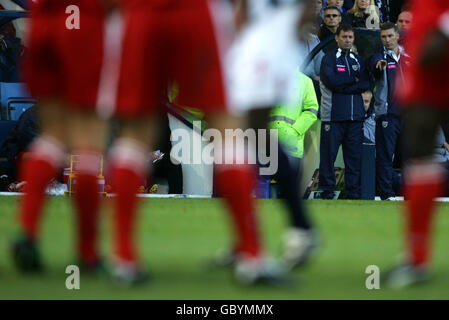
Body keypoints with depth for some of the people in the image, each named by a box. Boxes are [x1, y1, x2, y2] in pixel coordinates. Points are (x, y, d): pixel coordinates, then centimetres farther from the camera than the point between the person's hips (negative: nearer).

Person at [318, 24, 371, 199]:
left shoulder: (359, 61, 16)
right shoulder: (328, 58, 4)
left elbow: (366, 84, 3)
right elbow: (331, 80, -12)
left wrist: (343, 87, -8)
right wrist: (354, 79, -2)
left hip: (356, 114, 4)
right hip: (332, 114, -4)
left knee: (354, 155, 3)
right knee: (329, 153, -4)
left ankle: (354, 192, 6)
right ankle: (327, 192, 2)